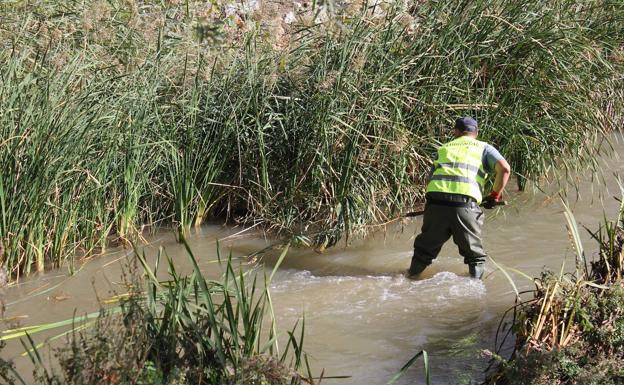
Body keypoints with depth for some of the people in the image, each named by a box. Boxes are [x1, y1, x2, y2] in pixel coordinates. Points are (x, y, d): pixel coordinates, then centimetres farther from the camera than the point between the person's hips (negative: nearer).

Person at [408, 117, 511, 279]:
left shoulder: (443, 149, 28)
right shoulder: (484, 148, 20)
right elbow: (505, 168, 2)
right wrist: (495, 196, 12)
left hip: (435, 202, 3)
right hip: (465, 204, -2)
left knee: (425, 247, 22)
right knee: (474, 253, 15)